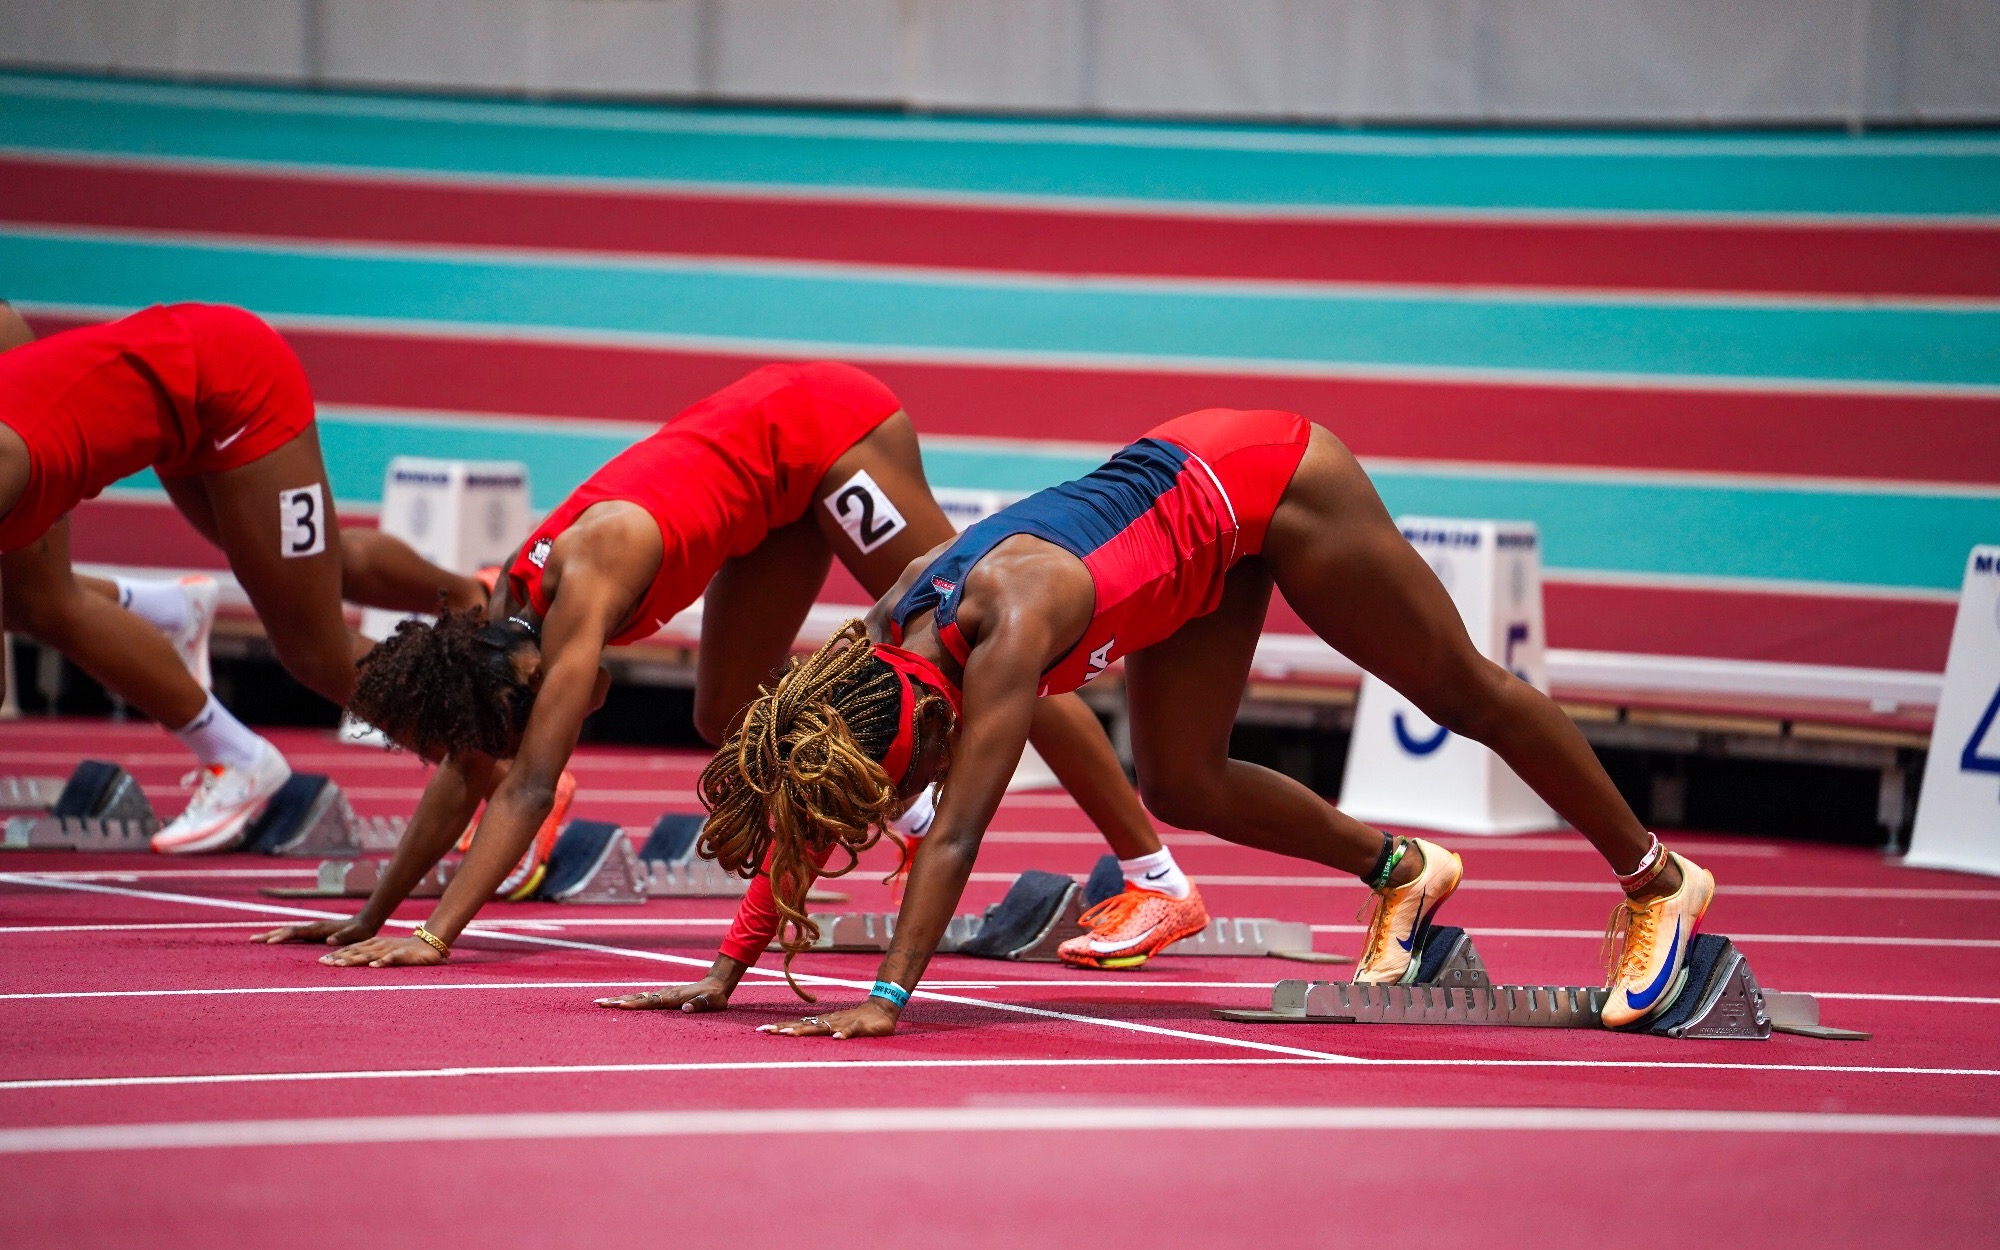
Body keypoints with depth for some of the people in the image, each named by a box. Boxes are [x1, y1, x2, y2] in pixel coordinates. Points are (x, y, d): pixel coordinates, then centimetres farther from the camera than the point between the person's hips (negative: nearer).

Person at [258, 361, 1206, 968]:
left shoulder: (586, 582, -29)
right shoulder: (511, 602, -6)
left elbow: (530, 788, -34)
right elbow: (463, 781, 4)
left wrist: (438, 938, -38)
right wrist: (373, 918, 3)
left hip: (824, 431, -8)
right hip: (781, 474, 8)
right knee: (730, 721, 7)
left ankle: (1159, 877, -3)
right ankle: (909, 819, 28)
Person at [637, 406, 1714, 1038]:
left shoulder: (1012, 621, -36)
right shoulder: (886, 627, -16)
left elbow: (957, 835, -43)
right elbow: (797, 807, -11)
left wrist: (887, 999, -47)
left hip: (1266, 482, -7)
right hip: (1197, 518, 7)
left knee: (1464, 694, 8)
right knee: (1180, 787, 2)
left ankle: (1656, 881, 25)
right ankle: (1402, 871, 23)